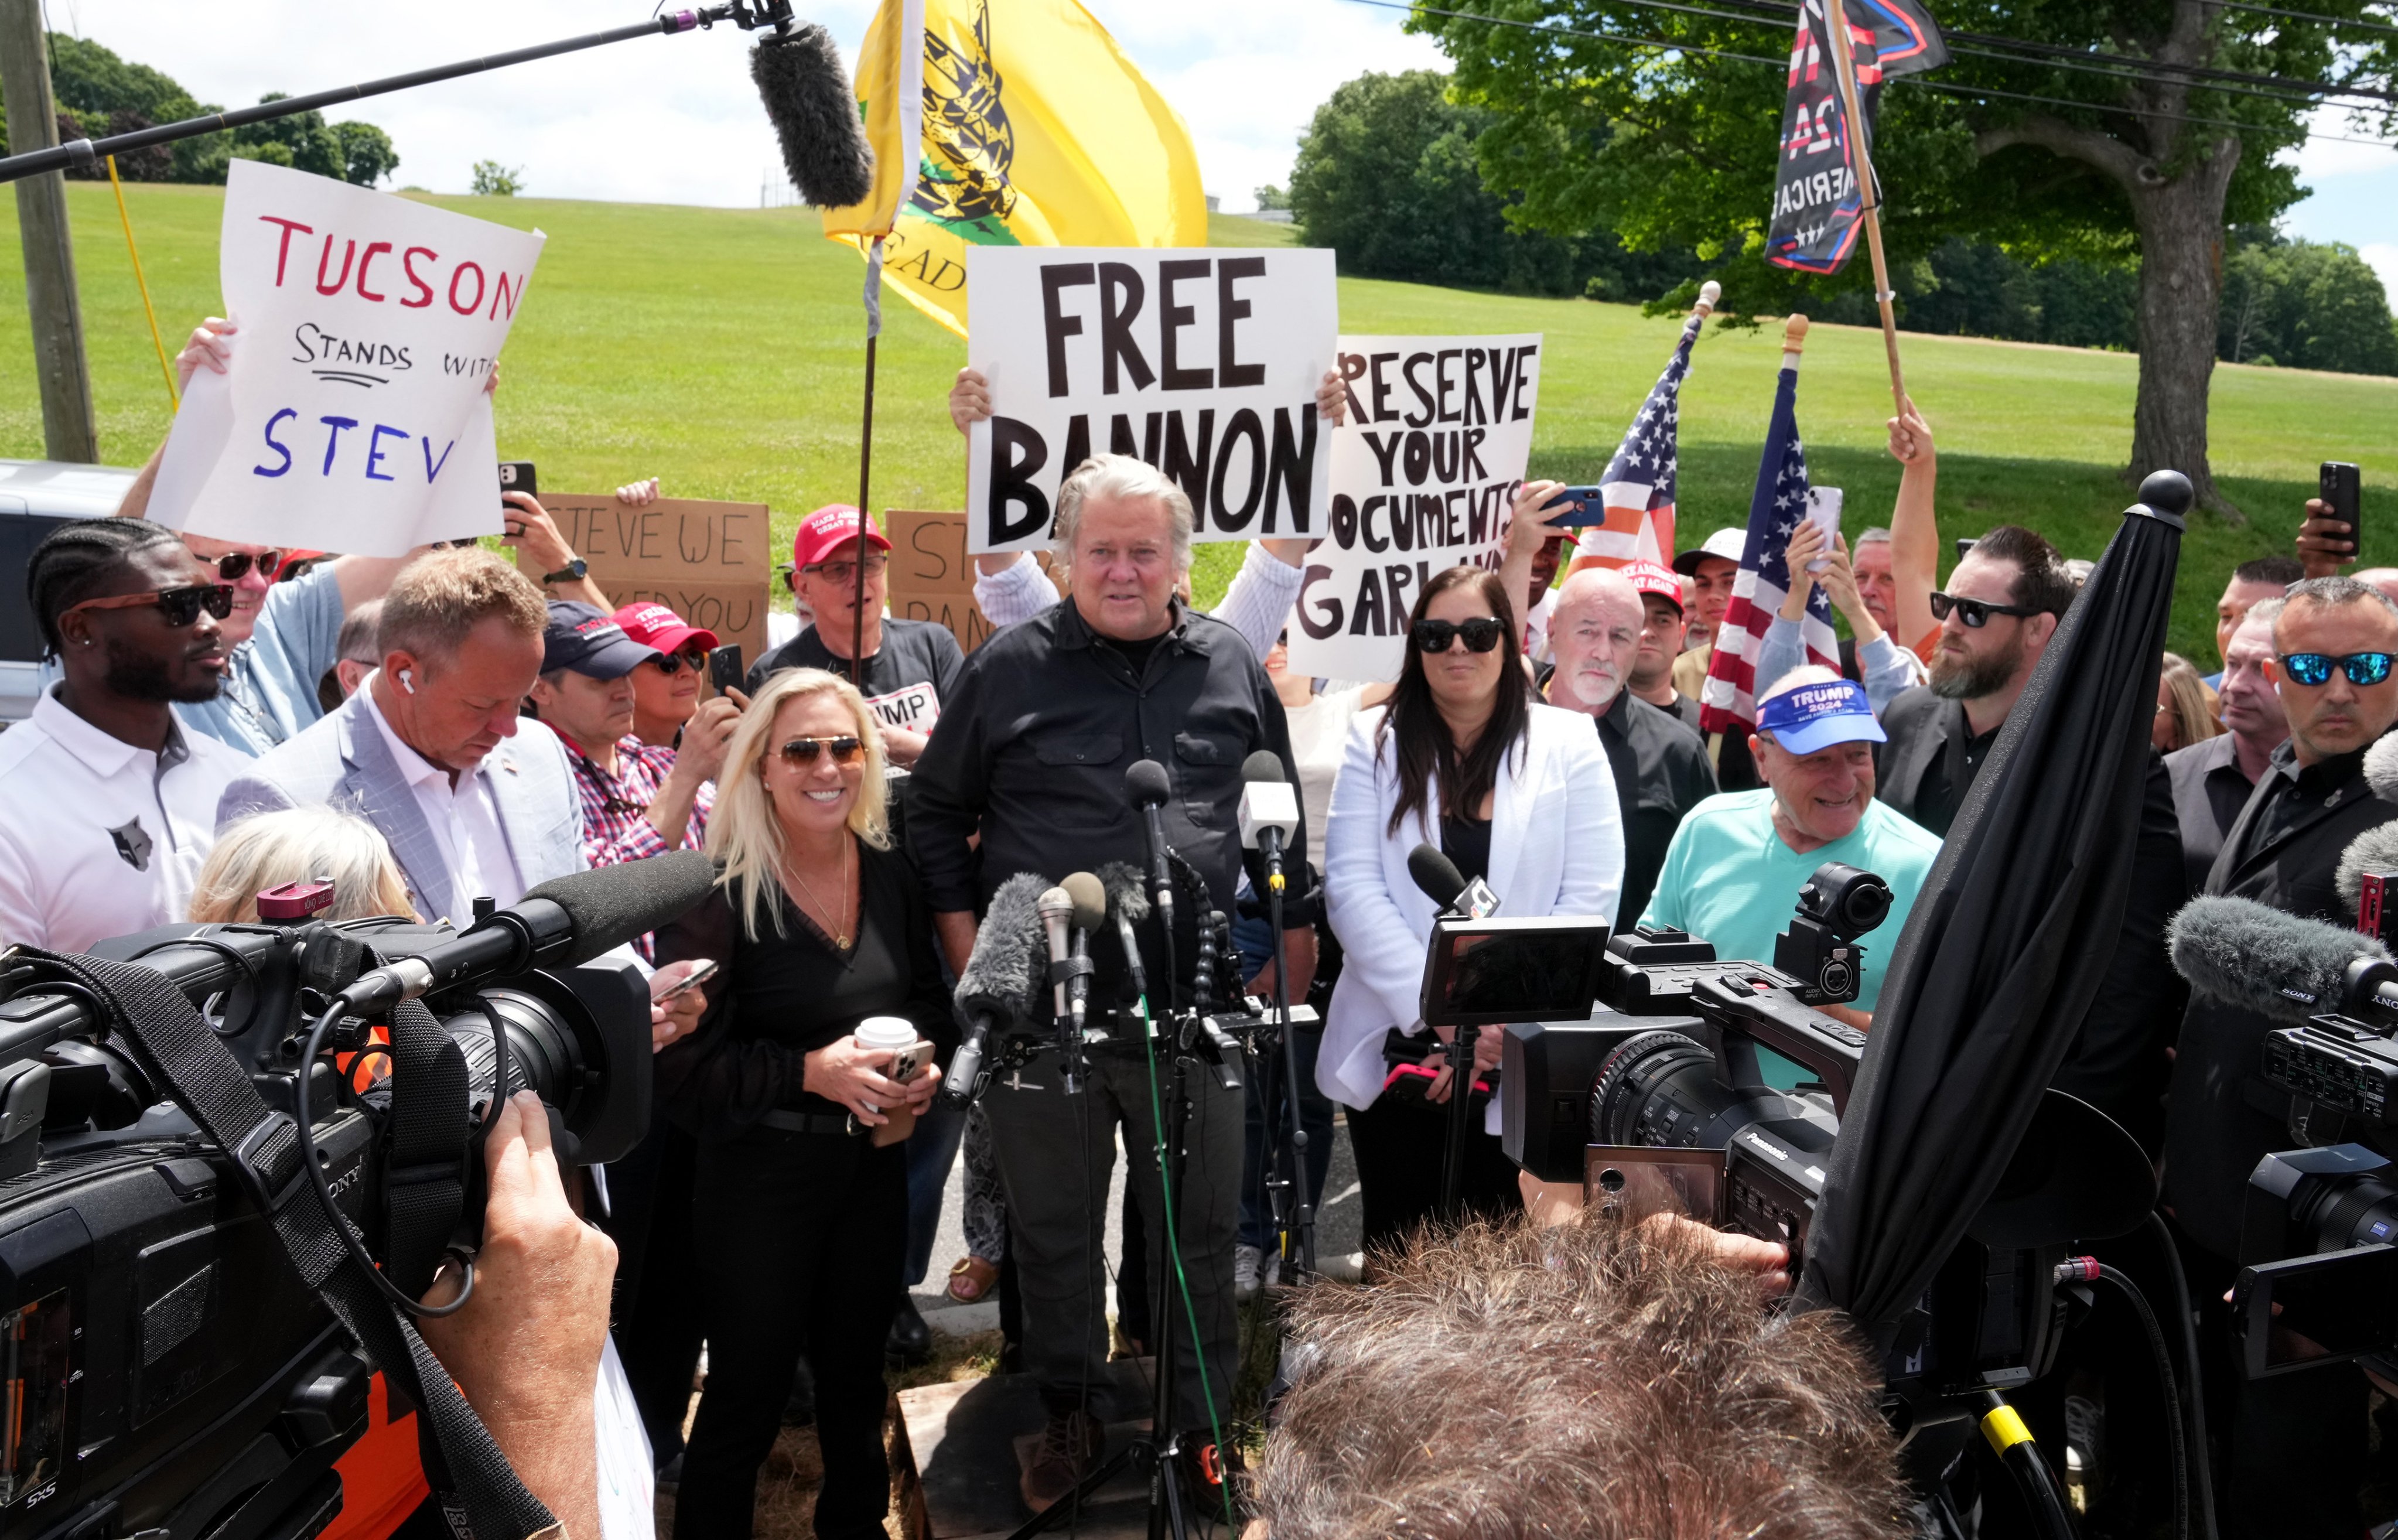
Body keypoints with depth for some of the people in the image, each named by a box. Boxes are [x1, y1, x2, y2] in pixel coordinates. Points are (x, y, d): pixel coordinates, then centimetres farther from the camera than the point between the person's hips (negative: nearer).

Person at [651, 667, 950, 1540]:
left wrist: (927, 1065, -6)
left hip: (873, 1166, 5)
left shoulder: (889, 873, 1)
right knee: (747, 1397, 6)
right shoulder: (720, 894, -15)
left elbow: (932, 1001, 14)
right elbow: (681, 1069, -16)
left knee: (856, 1378, 21)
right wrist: (811, 1073, -25)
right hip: (761, 1177, -5)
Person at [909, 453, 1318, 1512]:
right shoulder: (1009, 669, 1)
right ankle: (1069, 1417, 32)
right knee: (1053, 1235, 13)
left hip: (1195, 1014, 1)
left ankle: (1205, 1432, 28)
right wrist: (967, 946, 0)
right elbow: (936, 812, 7)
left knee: (1201, 1238, 11)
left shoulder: (1233, 671, 6)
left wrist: (1289, 948, 11)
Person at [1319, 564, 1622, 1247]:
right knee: (1397, 1258, 8)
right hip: (1397, 1054, 1)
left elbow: (1590, 899, -2)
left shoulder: (1569, 743, 4)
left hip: (1525, 1065, -1)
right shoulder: (1376, 740, 5)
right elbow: (1353, 889, -4)